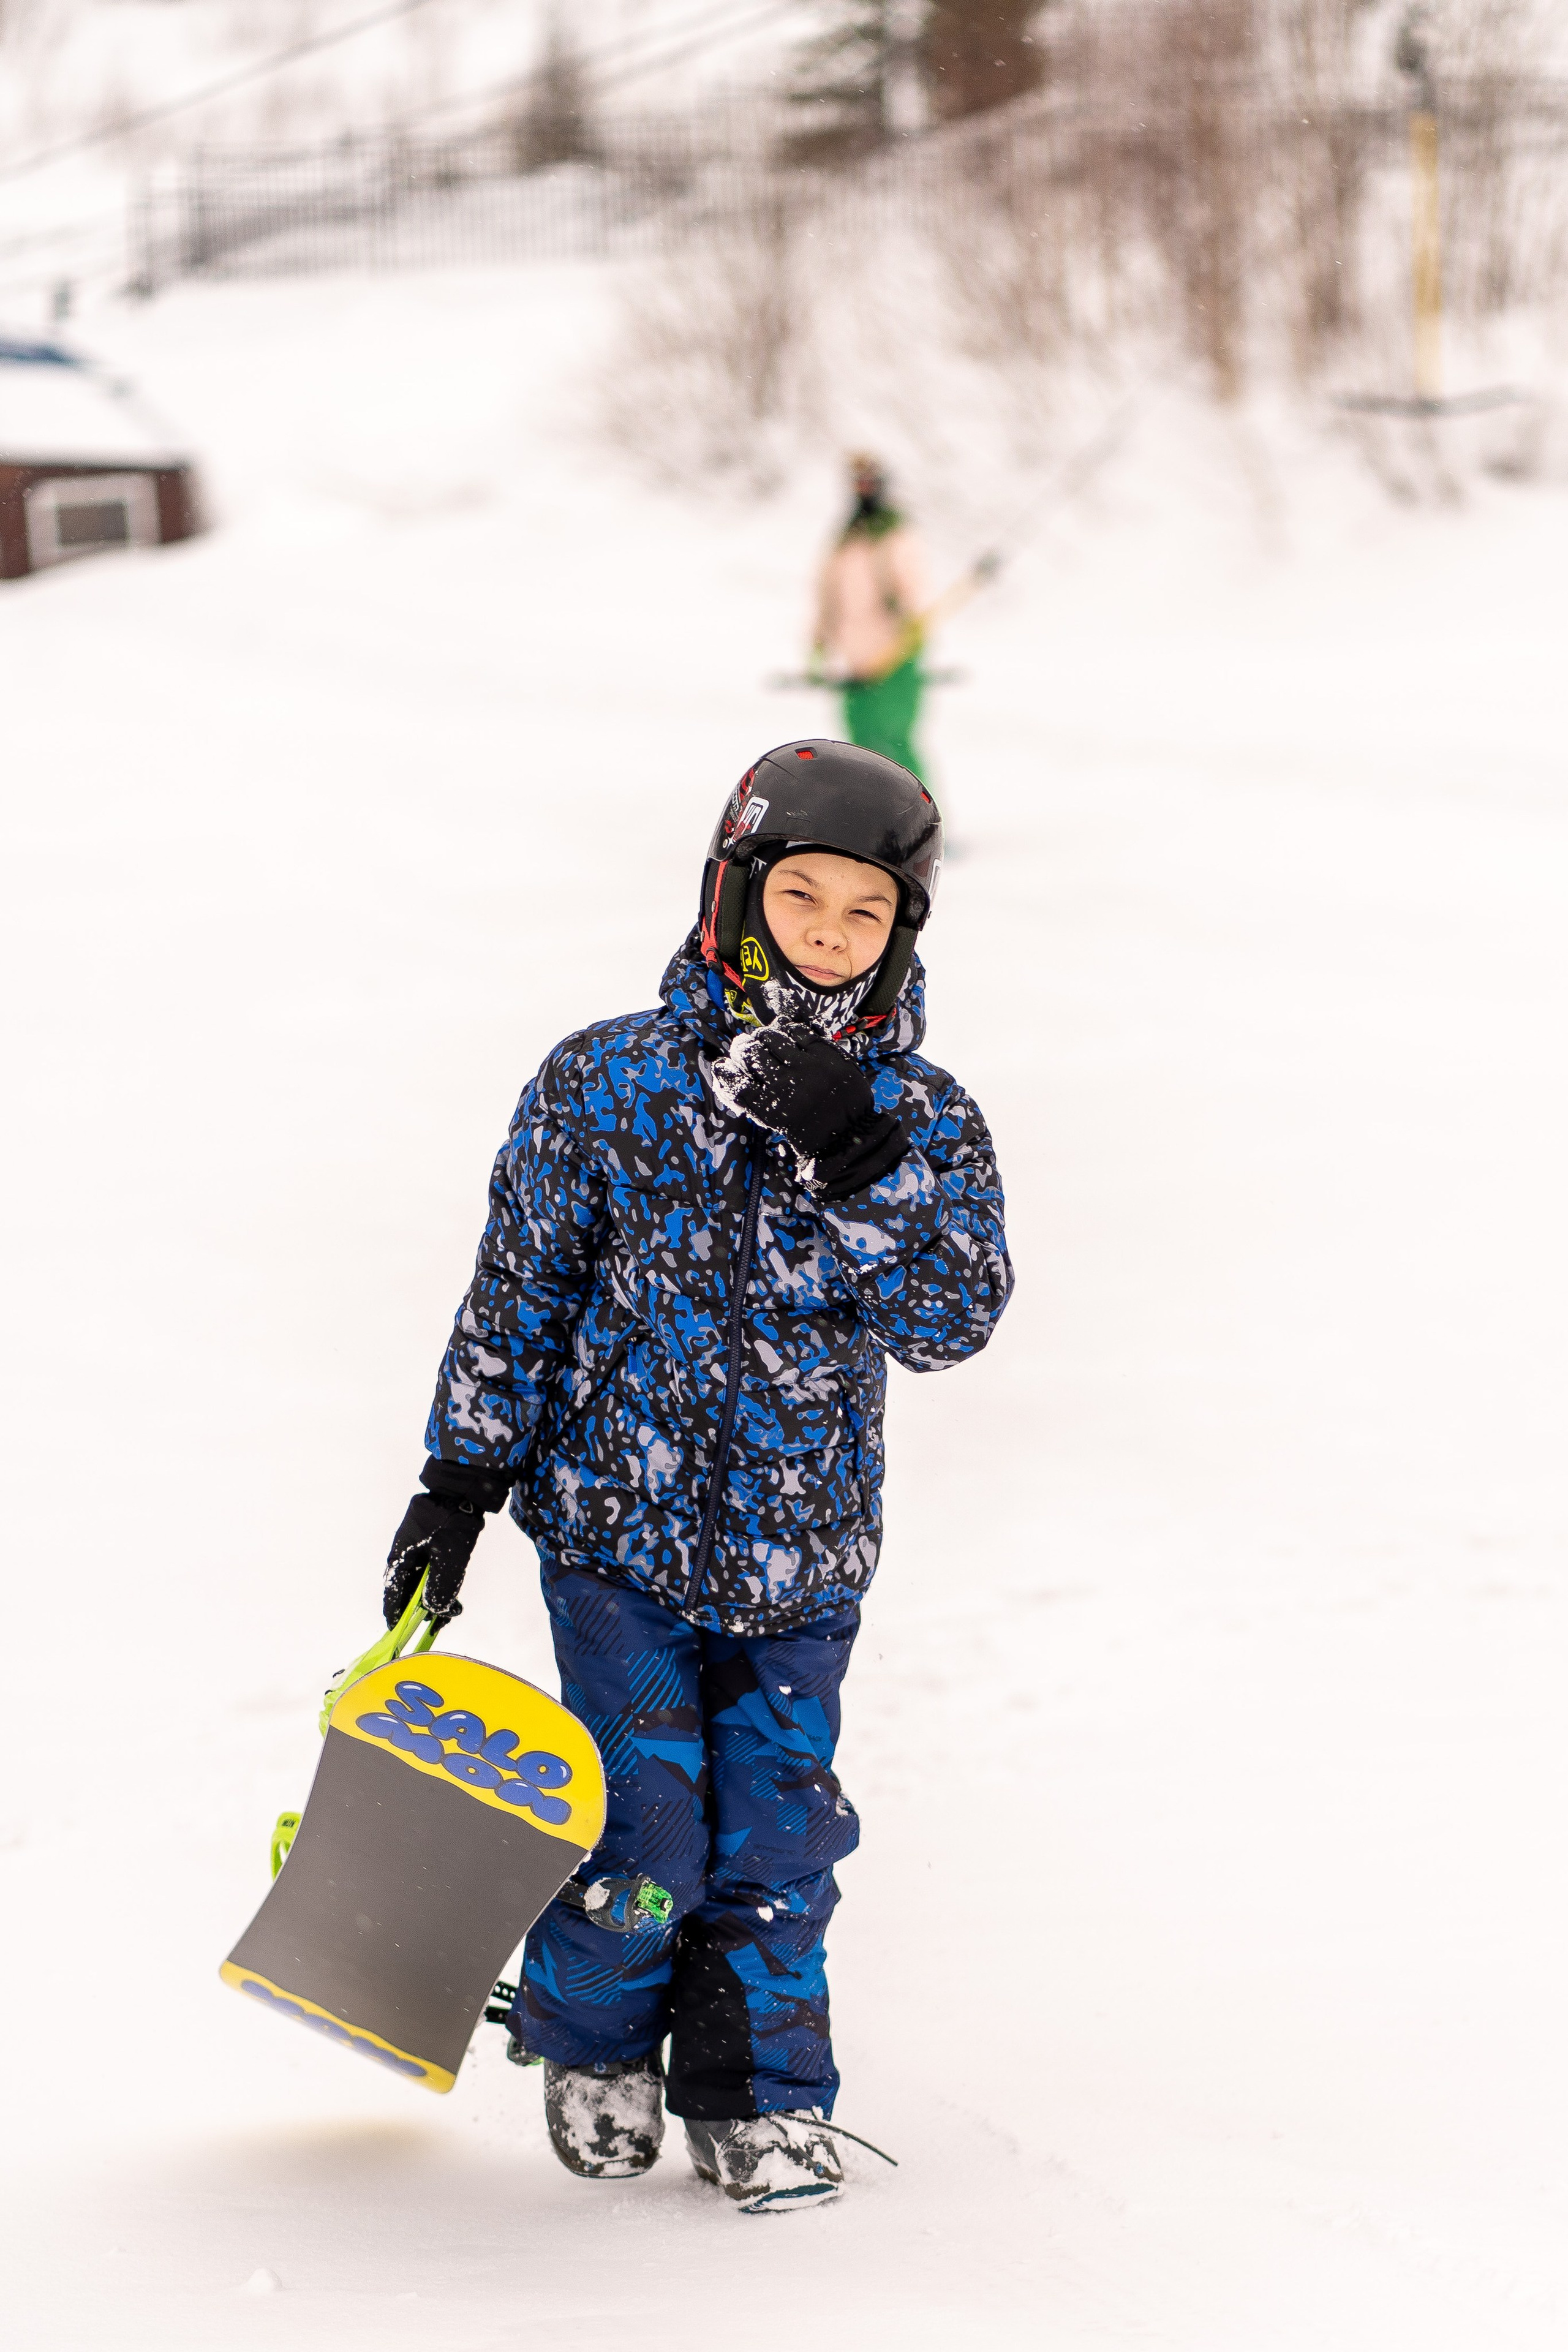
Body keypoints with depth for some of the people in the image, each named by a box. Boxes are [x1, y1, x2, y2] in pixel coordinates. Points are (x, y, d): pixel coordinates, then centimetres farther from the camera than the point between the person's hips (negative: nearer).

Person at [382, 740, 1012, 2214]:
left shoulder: (922, 1124, -3)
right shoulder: (607, 1085, -6)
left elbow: (952, 1321, -14)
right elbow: (521, 1290, 0)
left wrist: (855, 1165, -25)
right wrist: (461, 1478, 0)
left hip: (802, 1556, 2)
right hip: (618, 1528, -2)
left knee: (776, 1831, 6)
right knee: (641, 1824, -2)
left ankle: (758, 2091, 25)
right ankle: (592, 2048, 26)